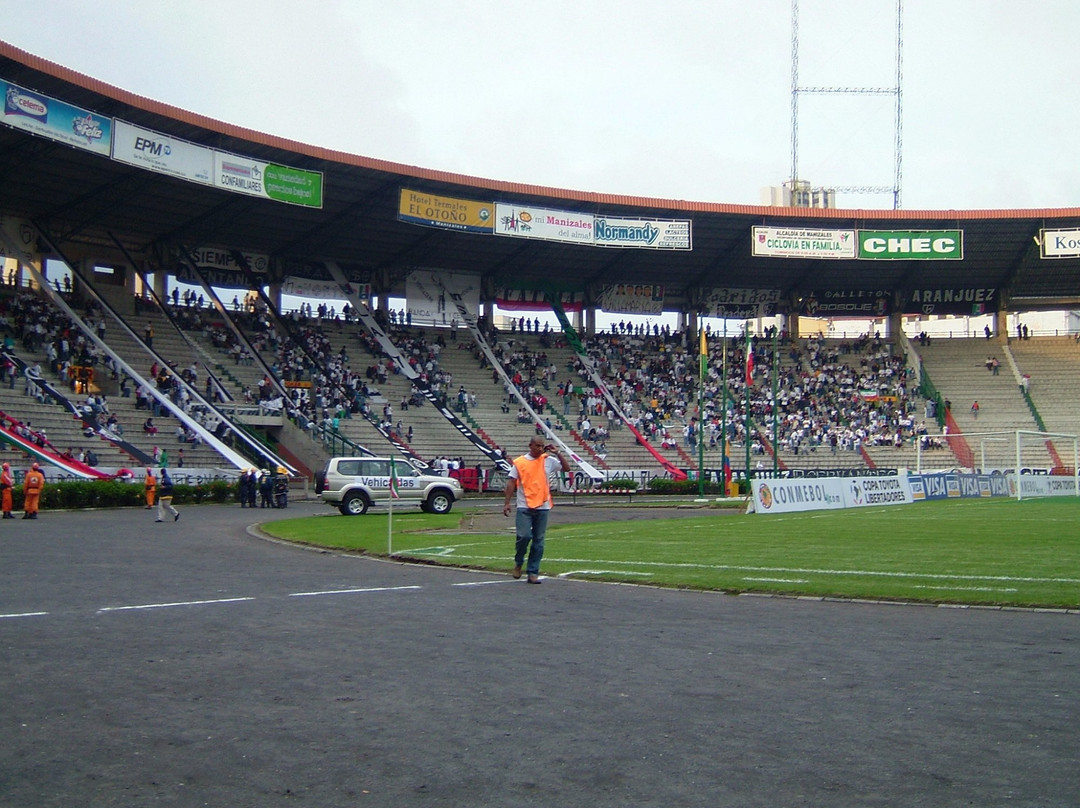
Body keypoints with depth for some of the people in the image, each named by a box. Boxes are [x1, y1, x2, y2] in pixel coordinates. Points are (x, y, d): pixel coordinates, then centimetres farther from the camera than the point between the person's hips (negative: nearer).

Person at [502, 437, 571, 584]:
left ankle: (533, 573, 9)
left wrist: (557, 454, 2)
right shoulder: (519, 462, 3)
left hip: (543, 507, 3)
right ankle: (518, 562, 13)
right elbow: (511, 482, 4)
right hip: (524, 507, -2)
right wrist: (507, 503, -2)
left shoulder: (548, 460, 9)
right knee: (524, 536, -14)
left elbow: (567, 468, 14)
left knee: (538, 541, 3)